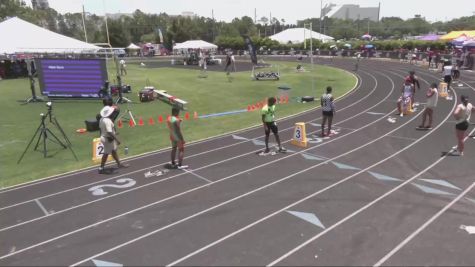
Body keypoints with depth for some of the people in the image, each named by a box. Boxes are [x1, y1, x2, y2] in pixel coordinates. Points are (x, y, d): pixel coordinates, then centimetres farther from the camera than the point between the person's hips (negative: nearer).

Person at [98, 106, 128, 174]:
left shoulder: (102, 119, 2)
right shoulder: (107, 121, -28)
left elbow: (100, 128, 12)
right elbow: (110, 132, -33)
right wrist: (117, 139, -28)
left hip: (104, 137, 10)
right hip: (108, 139, -10)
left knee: (114, 151, 22)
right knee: (106, 154, 3)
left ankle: (119, 164, 37)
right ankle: (101, 168, 15)